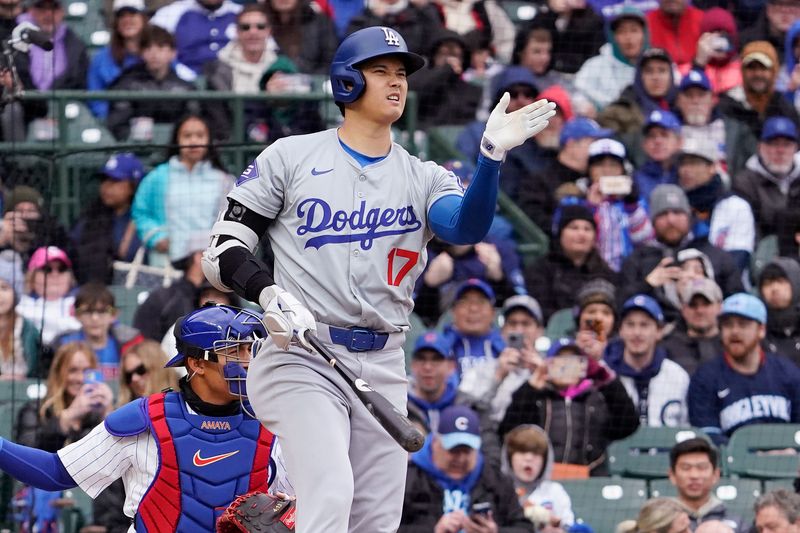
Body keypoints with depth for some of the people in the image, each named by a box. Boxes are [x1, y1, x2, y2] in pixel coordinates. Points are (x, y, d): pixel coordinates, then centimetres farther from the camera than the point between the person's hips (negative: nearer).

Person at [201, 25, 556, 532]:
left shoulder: (423, 179, 11)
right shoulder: (291, 157, 4)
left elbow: (468, 226, -11)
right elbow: (224, 249, 2)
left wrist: (491, 155, -28)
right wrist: (270, 294, -18)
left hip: (383, 370, 4)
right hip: (302, 359, -4)